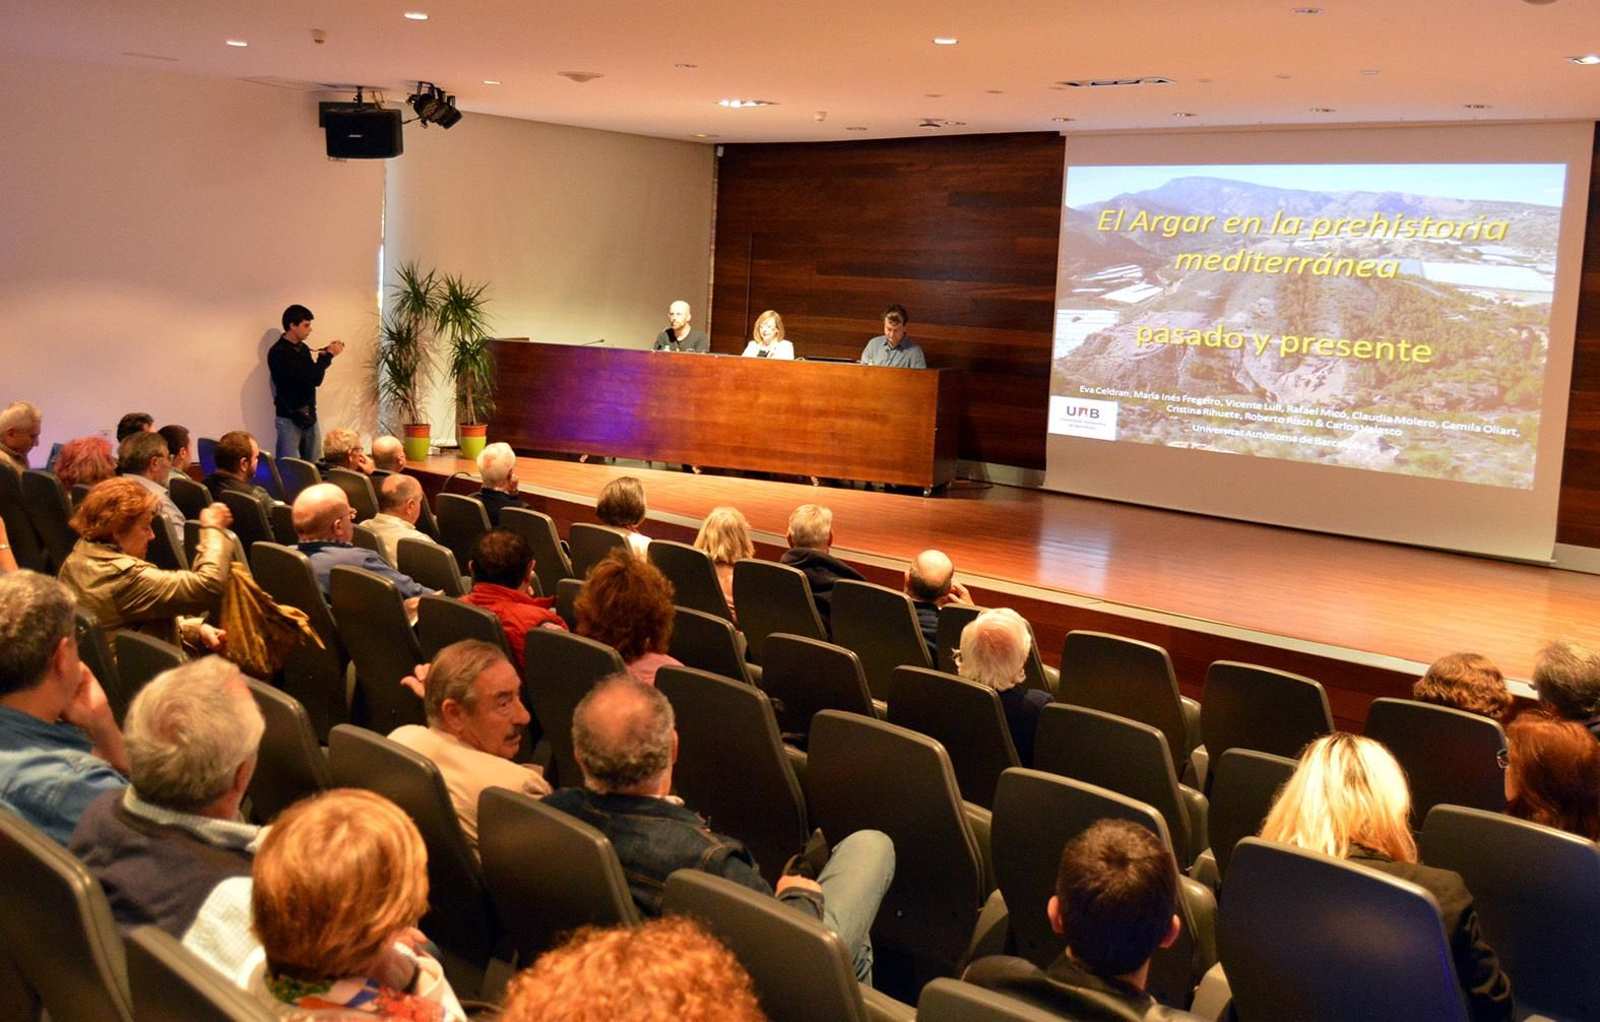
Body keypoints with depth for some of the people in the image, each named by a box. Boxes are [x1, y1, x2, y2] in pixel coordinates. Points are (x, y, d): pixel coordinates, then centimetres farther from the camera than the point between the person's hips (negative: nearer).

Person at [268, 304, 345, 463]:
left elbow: (315, 378, 11)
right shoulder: (278, 352, -15)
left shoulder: (302, 348, 10)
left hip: (309, 415, 8)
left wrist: (327, 354, -1)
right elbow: (308, 379, -23)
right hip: (290, 418, -8)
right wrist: (329, 355, -15)